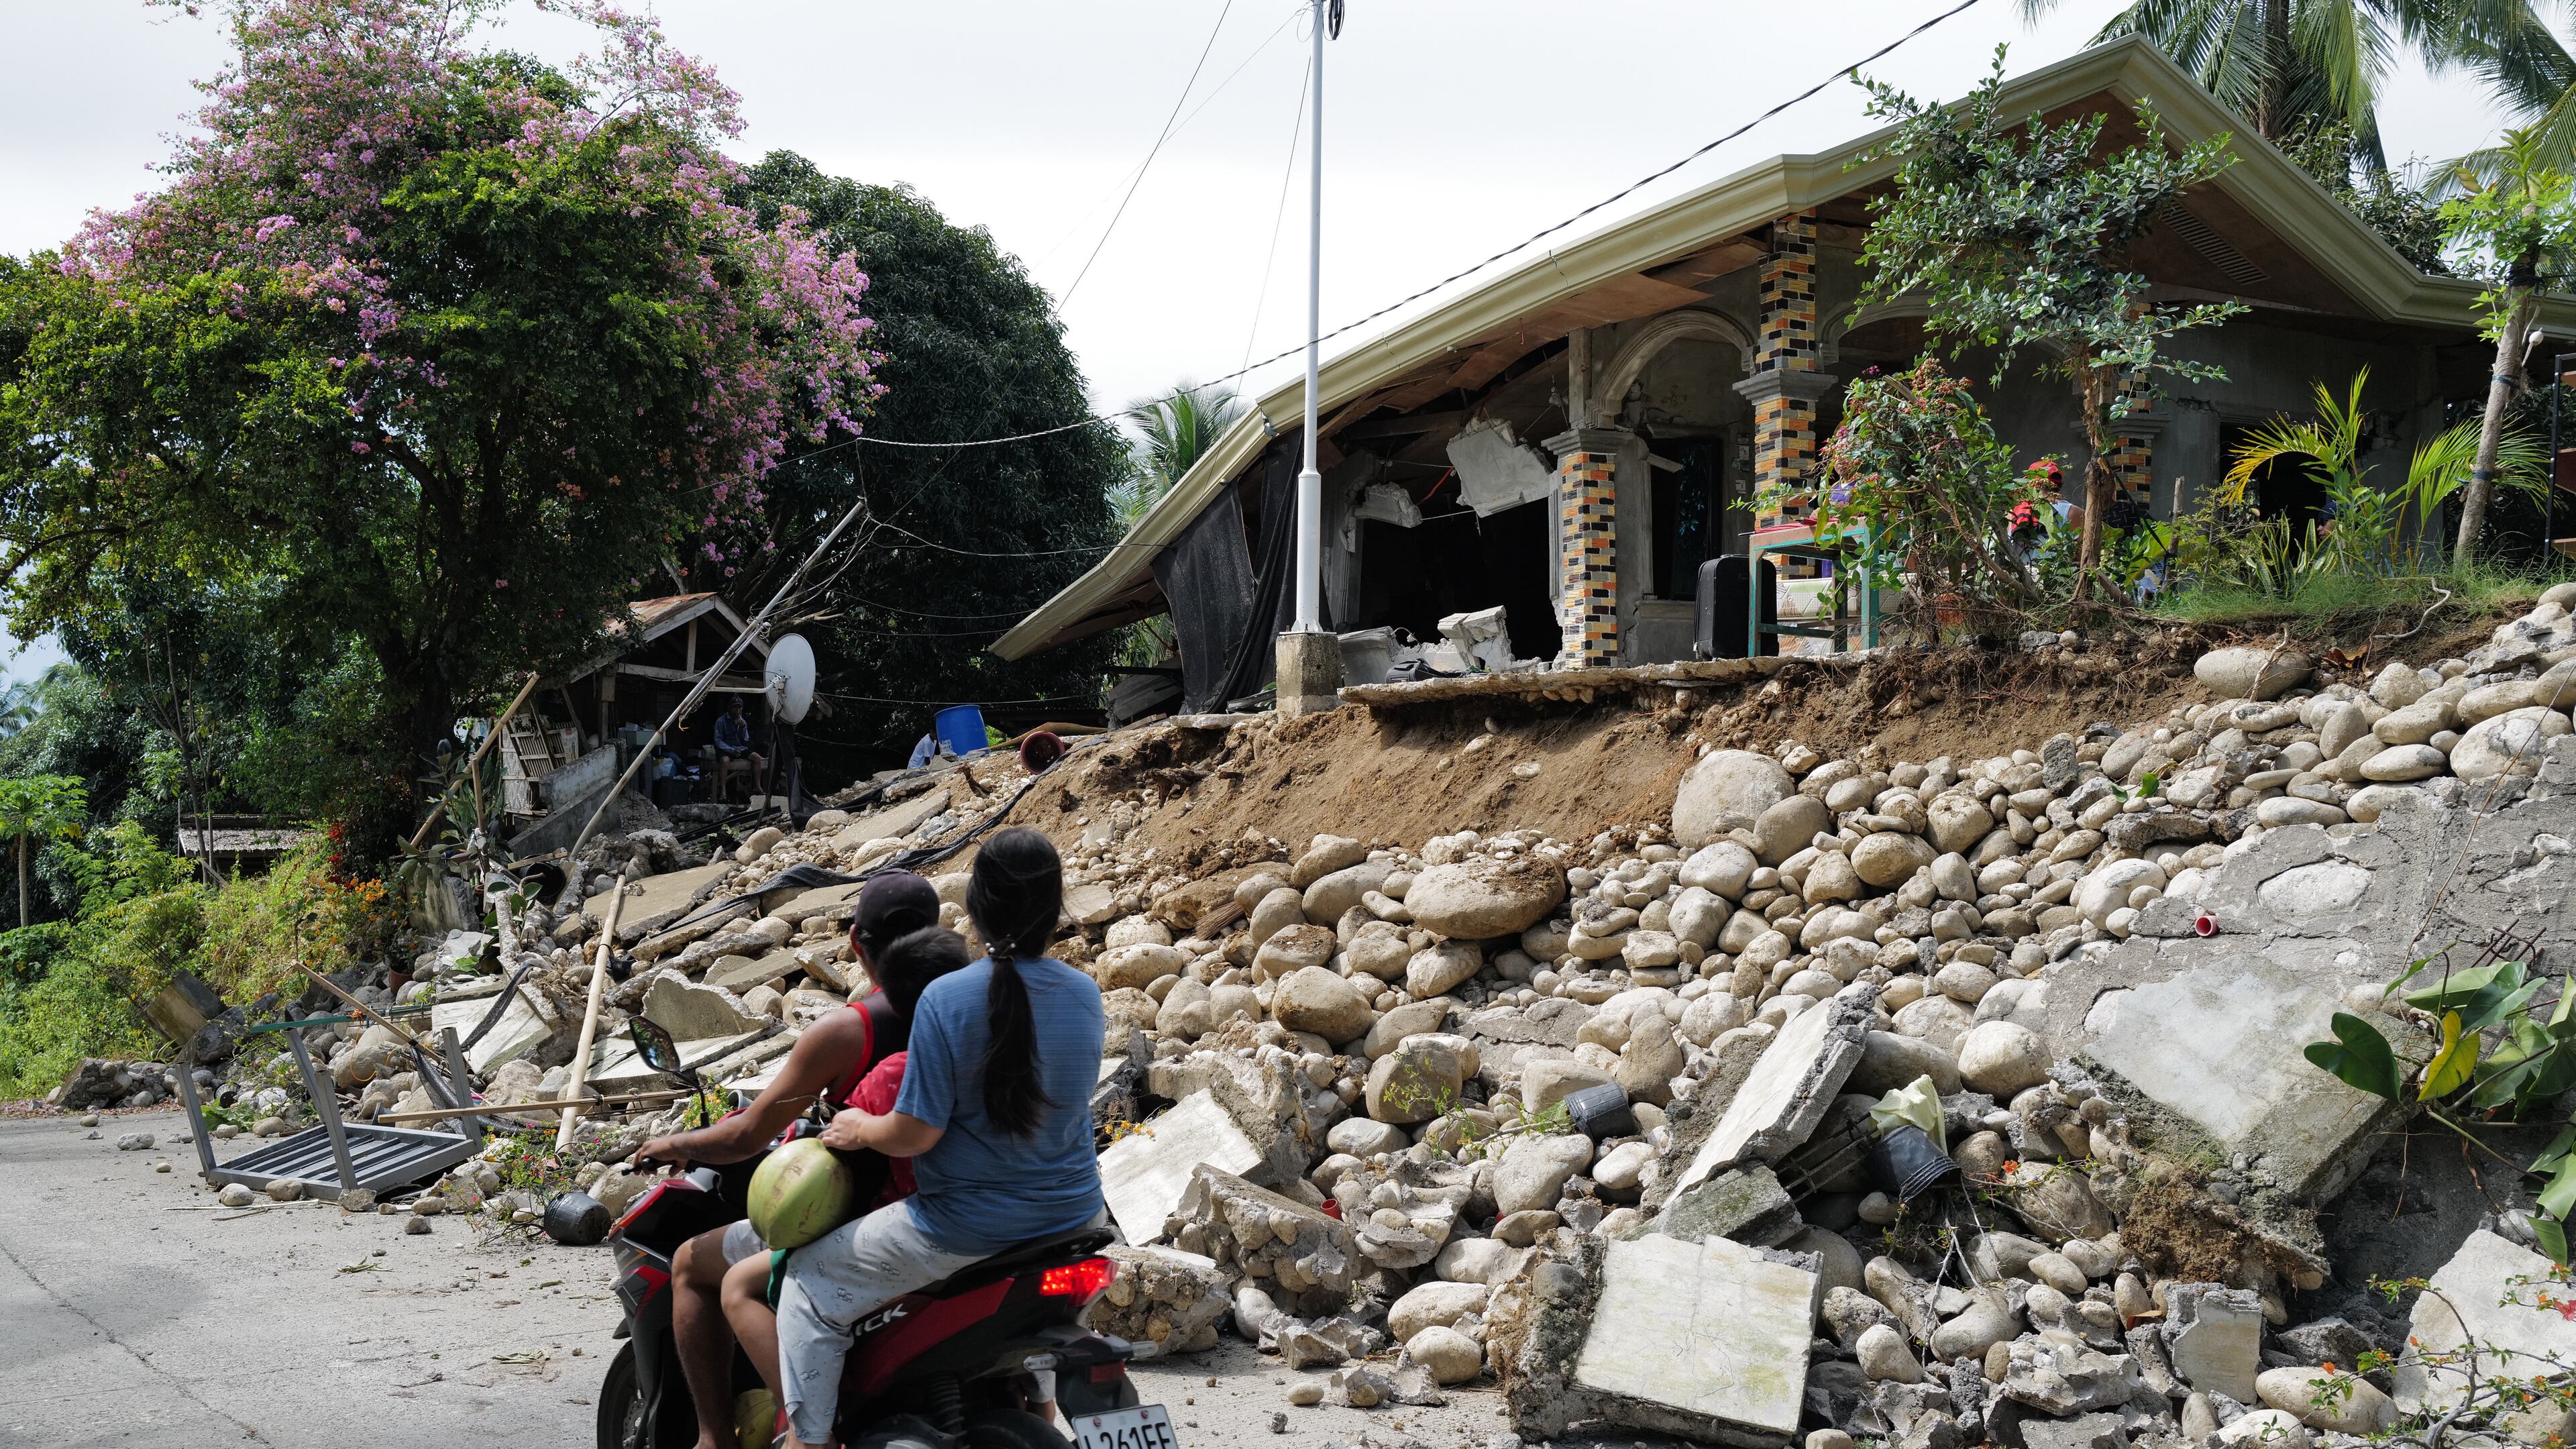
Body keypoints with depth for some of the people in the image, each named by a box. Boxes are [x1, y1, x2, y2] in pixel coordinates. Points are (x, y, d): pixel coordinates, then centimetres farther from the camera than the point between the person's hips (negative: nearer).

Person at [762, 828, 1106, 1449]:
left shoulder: (947, 998, -18)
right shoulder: (1086, 995, -2)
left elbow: (915, 1134, -17)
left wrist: (860, 1129, 4)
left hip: (966, 1228, -5)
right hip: (1072, 1213, 6)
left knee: (809, 1287, 12)